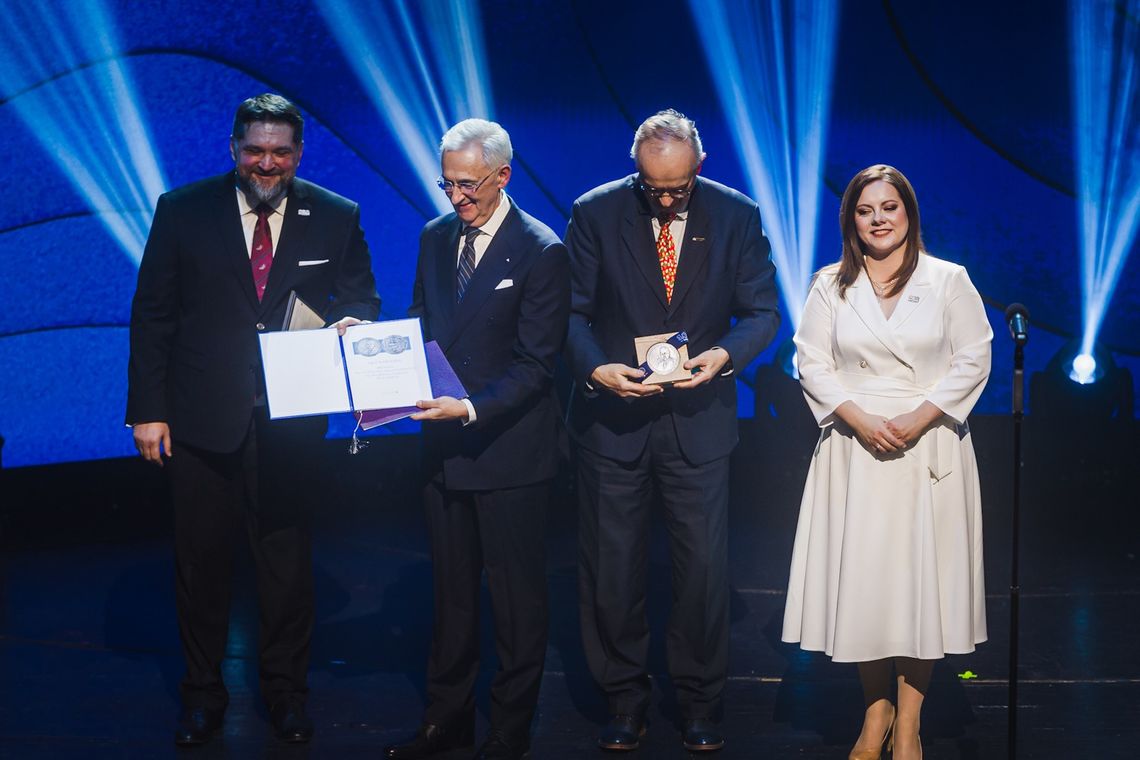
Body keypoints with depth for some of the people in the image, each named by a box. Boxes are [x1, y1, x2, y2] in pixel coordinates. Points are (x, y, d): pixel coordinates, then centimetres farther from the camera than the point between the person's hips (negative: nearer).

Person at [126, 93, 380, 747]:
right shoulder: (183, 210, -2)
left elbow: (362, 300, 8)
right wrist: (148, 410, -5)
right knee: (202, 558, 10)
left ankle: (287, 691, 28)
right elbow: (152, 316, 0)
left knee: (288, 557, 10)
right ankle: (204, 694, 27)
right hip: (201, 417, 0)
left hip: (290, 420, 1)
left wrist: (354, 321, -17)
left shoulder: (336, 218, 0)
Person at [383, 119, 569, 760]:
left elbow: (537, 364, -16)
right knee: (451, 589, 16)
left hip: (509, 453, -6)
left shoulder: (542, 252, -13)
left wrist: (472, 409, -27)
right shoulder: (436, 237, 7)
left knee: (517, 594, 7)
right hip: (445, 447, 6)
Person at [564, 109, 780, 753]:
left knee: (706, 568, 4)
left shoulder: (738, 215, -1)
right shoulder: (595, 213, -4)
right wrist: (595, 368, -20)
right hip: (613, 416, 0)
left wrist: (726, 354, -18)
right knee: (612, 571, 8)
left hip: (698, 419, 0)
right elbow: (572, 310, -2)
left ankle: (701, 703, 22)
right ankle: (626, 699, 25)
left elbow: (764, 311, 2)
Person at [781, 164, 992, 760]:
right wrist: (860, 419, -12)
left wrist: (920, 419, -12)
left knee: (922, 574, -1)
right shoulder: (831, 286, 6)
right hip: (855, 449, 1)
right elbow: (812, 363, 2)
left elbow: (973, 360, 0)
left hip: (929, 449, -1)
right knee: (860, 578, 1)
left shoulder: (949, 281, 2)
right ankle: (875, 712, 17)